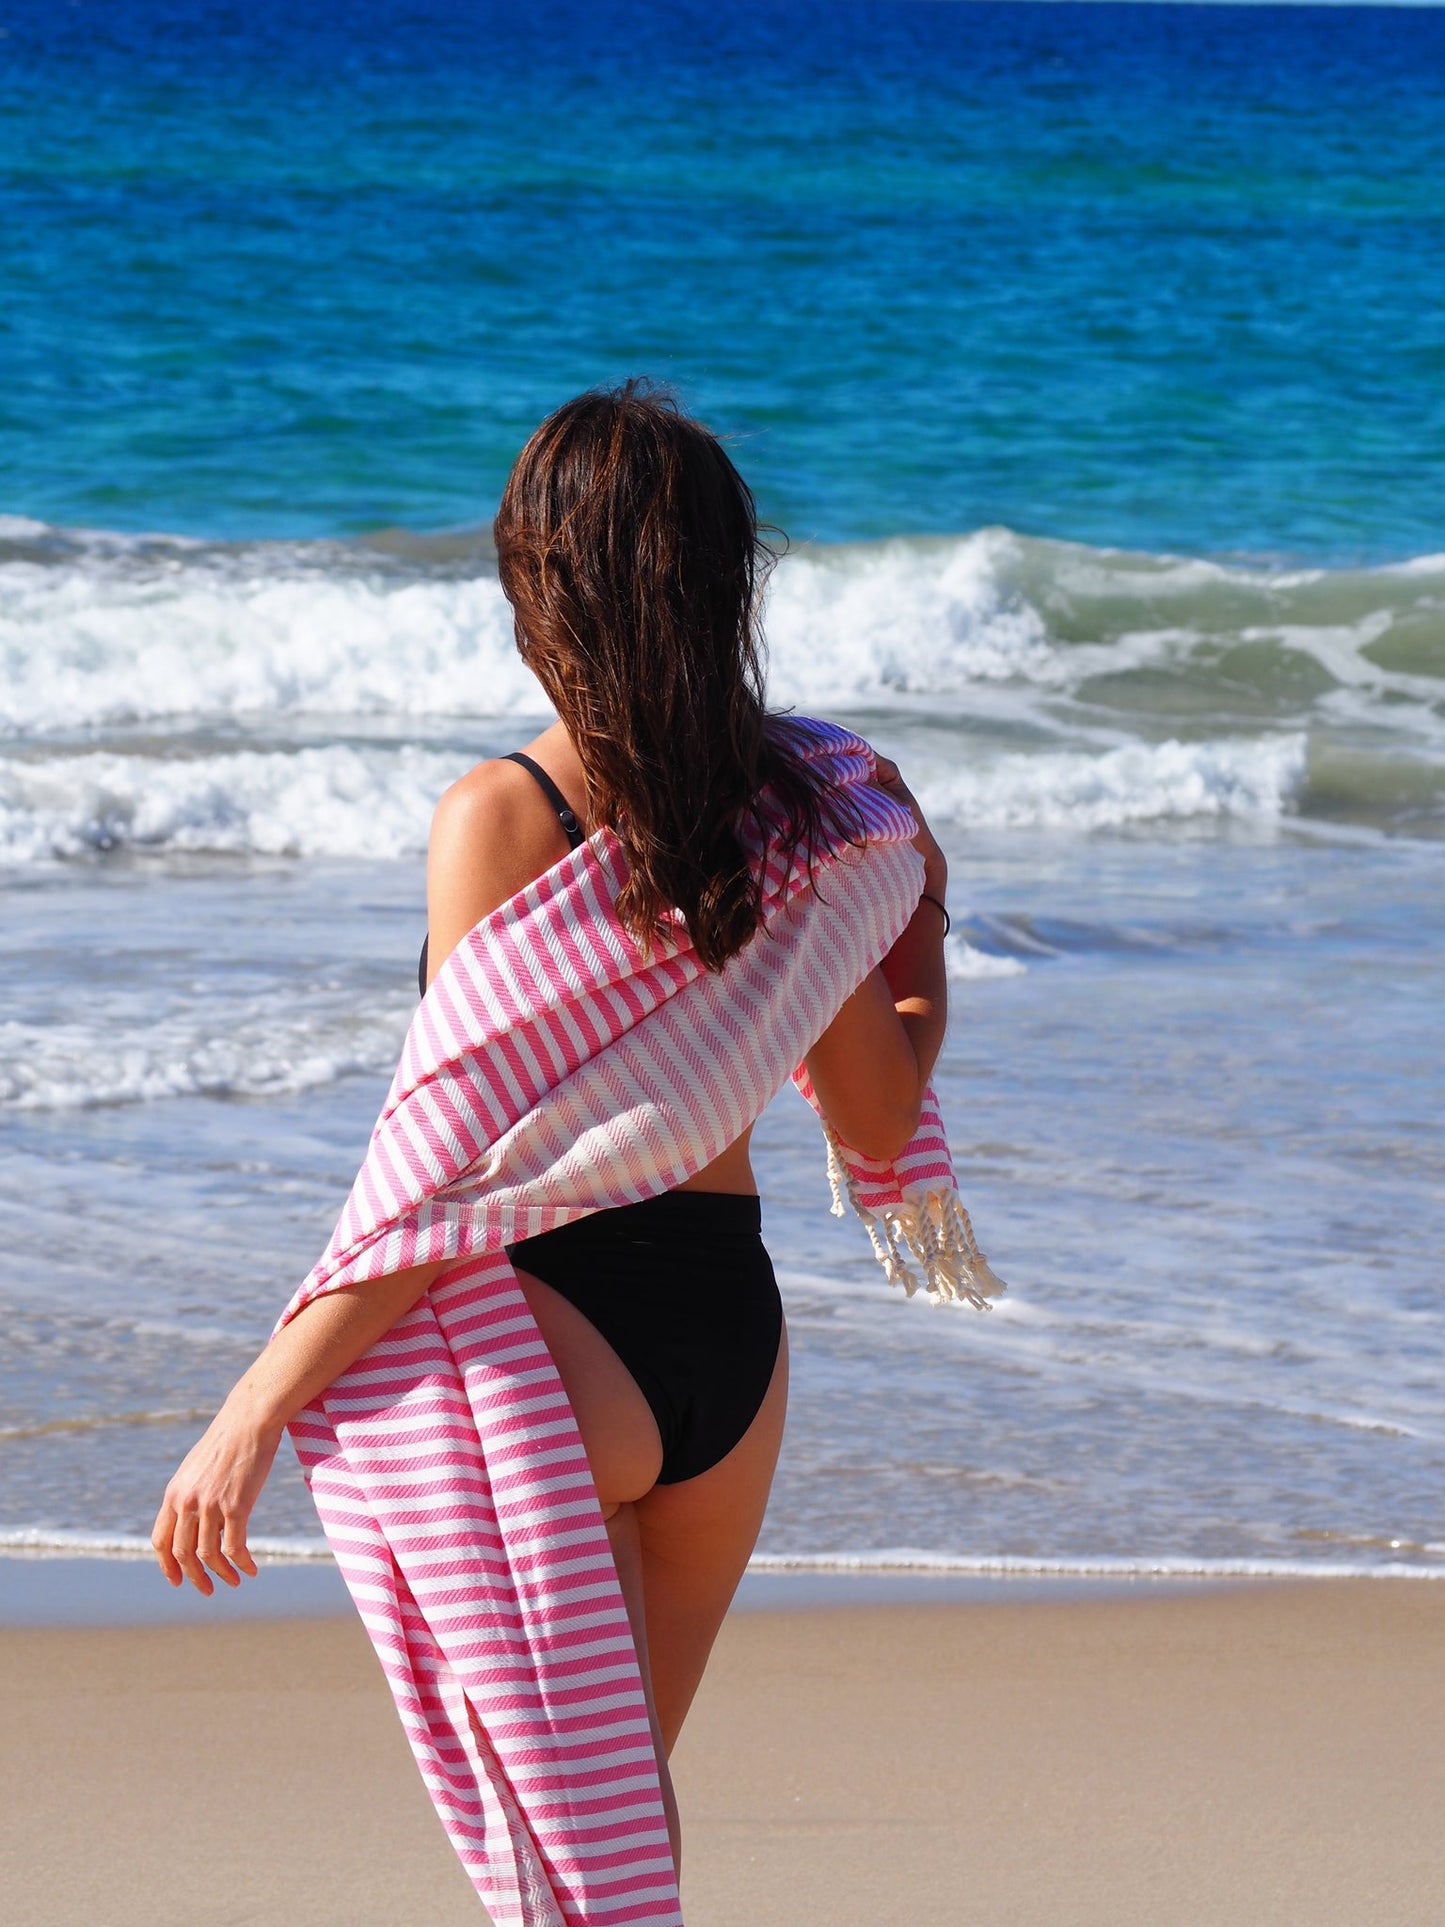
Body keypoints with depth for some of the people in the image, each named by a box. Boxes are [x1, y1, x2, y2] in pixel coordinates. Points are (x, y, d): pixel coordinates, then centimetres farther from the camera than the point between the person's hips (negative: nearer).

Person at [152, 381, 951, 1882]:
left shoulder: (502, 818, -15)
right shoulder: (795, 811, 0)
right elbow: (876, 1121, 7)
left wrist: (256, 1408, -18)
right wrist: (923, 950, 26)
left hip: (558, 1331, -6)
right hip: (736, 1330, 6)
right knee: (629, 1777, 24)